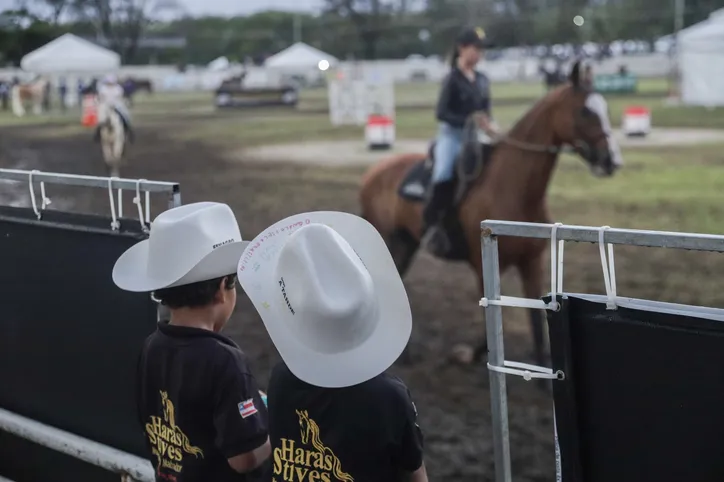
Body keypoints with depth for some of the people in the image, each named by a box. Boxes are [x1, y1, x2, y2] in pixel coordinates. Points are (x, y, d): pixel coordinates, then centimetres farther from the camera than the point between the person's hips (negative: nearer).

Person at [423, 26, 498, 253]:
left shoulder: (482, 80, 11)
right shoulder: (453, 79, -8)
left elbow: (485, 111, 15)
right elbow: (442, 113, -14)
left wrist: (489, 125, -8)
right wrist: (468, 121, -25)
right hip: (452, 135, -7)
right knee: (444, 174, -29)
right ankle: (430, 225, -20)